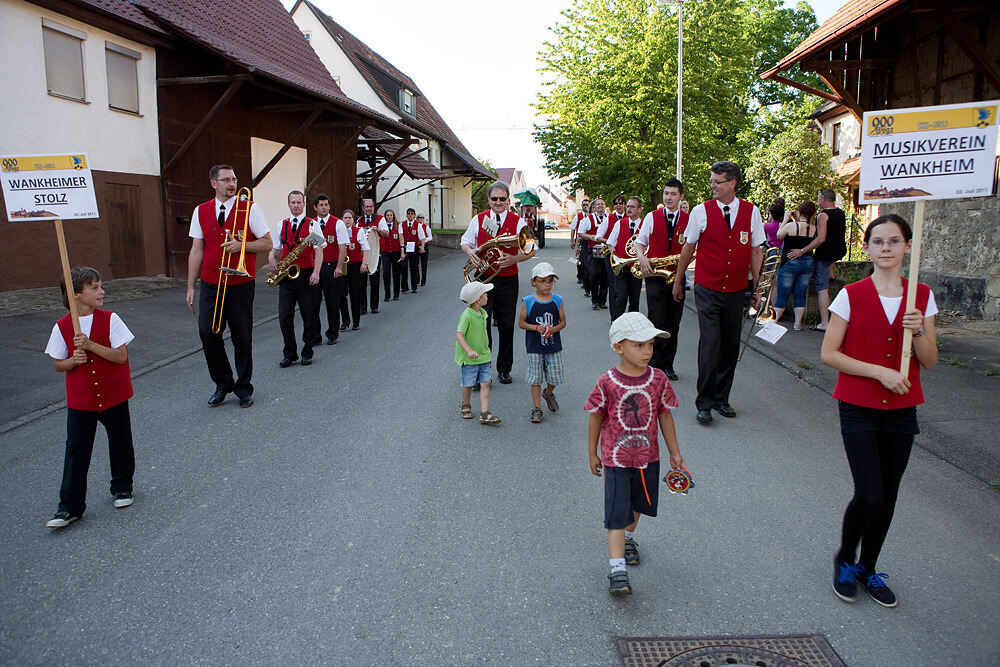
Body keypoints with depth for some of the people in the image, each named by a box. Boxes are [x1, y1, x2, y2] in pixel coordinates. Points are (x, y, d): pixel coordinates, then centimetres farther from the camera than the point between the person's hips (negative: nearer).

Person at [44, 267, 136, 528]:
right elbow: (57, 364, 4)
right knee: (76, 450, 1)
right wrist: (73, 360, -17)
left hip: (114, 396, 0)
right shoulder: (62, 327, -4)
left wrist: (91, 345, -23)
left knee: (120, 445, 12)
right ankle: (70, 506, 9)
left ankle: (122, 487, 34)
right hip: (80, 399, 0)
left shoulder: (110, 319, -8)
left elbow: (121, 356, -14)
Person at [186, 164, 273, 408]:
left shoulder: (249, 208, 0)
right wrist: (191, 286, 7)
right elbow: (196, 250, 9)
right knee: (208, 333, -3)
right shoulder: (201, 211, 7)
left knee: (242, 338, 4)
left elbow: (267, 243, 0)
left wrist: (241, 245, -18)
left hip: (241, 285, -2)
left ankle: (243, 388, 19)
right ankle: (223, 384, 17)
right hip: (211, 285, 2)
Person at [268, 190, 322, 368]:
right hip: (286, 275, 3)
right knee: (284, 316, -3)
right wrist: (272, 259, -3)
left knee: (309, 316, 3)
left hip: (306, 275, -3)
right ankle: (289, 353, 9)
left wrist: (316, 272, -16)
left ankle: (307, 353, 15)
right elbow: (275, 248, 20)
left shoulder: (312, 224, 2)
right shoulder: (282, 225, 14)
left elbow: (319, 250, -5)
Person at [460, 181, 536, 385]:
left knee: (506, 325, 8)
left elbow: (530, 251, 0)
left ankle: (504, 369, 23)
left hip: (507, 280, 0)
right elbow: (465, 241, 15)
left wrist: (514, 259, -19)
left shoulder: (517, 222, -1)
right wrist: (469, 251, -8)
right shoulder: (478, 220, 3)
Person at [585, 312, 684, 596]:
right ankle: (617, 569, -2)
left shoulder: (658, 379, -9)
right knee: (617, 513, -6)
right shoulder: (607, 383, -17)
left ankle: (628, 538, 50)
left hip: (648, 457, 4)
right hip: (616, 459, -4)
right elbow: (596, 419, -4)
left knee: (638, 504, 22)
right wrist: (593, 453, 3)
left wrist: (675, 453, 9)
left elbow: (665, 416, 3)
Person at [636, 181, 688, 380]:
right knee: (657, 322, -6)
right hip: (654, 276, -1)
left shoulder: (689, 220, 5)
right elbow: (640, 242, 9)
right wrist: (642, 258, -11)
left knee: (673, 324, 5)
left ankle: (668, 365, 16)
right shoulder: (651, 217, 5)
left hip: (677, 277, 1)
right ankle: (654, 364, 5)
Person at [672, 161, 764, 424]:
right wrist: (678, 280, 12)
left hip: (736, 291, 2)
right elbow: (688, 247, 7)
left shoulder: (751, 212, 2)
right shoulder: (701, 211, -3)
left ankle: (721, 398, 22)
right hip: (707, 290, -2)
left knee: (731, 346, 8)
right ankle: (704, 403, 2)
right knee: (709, 344, -8)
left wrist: (757, 288, 7)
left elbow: (756, 251, 7)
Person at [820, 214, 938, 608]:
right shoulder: (851, 296, -8)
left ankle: (868, 569, 32)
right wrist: (879, 371, -16)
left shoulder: (922, 296, 2)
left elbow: (930, 362, 4)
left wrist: (918, 331, -15)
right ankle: (844, 560, 18)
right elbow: (828, 354, -8)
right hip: (859, 408, -3)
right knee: (869, 495, -10)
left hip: (901, 410, 4)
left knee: (887, 496, 11)